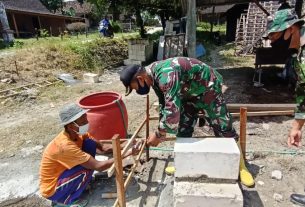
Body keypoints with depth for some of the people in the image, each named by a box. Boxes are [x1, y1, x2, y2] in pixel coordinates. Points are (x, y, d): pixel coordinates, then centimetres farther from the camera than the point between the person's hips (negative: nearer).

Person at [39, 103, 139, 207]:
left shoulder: (78, 133, -11)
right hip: (52, 189, -7)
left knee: (90, 144, -9)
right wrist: (126, 153, -32)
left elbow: (102, 148, -5)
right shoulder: (65, 146, -36)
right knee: (87, 169, -29)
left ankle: (83, 182, 9)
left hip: (62, 172, 7)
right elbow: (98, 166, -35)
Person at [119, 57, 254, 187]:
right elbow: (164, 103, 7)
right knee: (183, 129, 8)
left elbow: (172, 109, -43)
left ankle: (241, 167, 13)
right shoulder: (154, 76, -6)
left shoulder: (165, 75, -38)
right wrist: (162, 130, 12)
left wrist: (158, 134, -28)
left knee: (223, 127, -3)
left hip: (207, 87, -8)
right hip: (188, 92, 8)